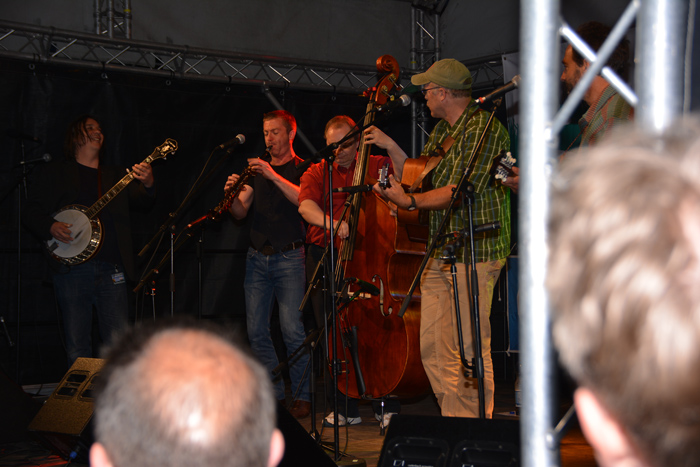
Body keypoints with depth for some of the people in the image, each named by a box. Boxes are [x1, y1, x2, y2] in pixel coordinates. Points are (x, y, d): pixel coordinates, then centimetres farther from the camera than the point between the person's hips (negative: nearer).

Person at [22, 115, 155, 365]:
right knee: (77, 348, 0)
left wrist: (148, 184, -14)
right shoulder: (55, 173, 12)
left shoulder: (115, 176, 21)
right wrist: (51, 227, -13)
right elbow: (31, 212, 8)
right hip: (72, 268, -2)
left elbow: (143, 201, 8)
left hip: (112, 269, 2)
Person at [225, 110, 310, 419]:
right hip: (257, 257, 5)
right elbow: (240, 212, 9)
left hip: (289, 257, -5)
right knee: (256, 329, 3)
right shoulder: (257, 169, 17)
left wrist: (273, 176, -23)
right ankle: (273, 393, 14)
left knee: (292, 329, -11)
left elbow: (304, 201, -16)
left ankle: (301, 396, -1)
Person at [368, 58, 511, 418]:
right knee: (432, 348, 8)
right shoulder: (442, 131, 20)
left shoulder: (483, 129, -11)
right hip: (441, 251, 9)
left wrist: (410, 201, -17)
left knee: (470, 351, -7)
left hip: (474, 252, -9)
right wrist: (391, 146, 18)